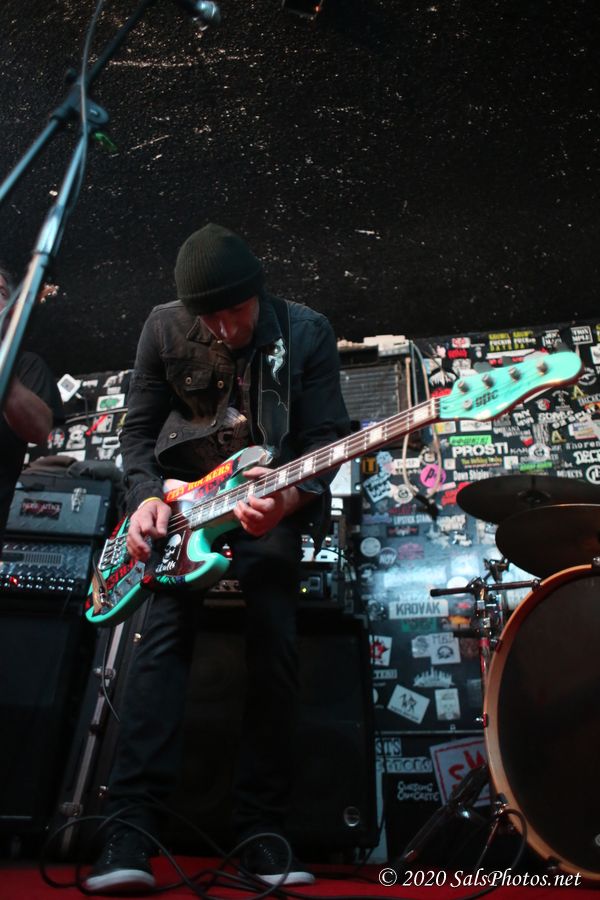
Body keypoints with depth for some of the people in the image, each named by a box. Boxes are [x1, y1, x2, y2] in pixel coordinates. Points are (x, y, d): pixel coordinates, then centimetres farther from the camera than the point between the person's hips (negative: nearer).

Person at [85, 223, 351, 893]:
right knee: (165, 631, -16)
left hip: (272, 497, 0)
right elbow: (138, 428, 4)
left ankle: (261, 830, 0)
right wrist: (146, 497, -13)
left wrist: (290, 495, -28)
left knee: (274, 642, -12)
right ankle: (130, 830, -12)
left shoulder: (306, 333, -6)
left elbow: (327, 437, -9)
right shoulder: (164, 327, -2)